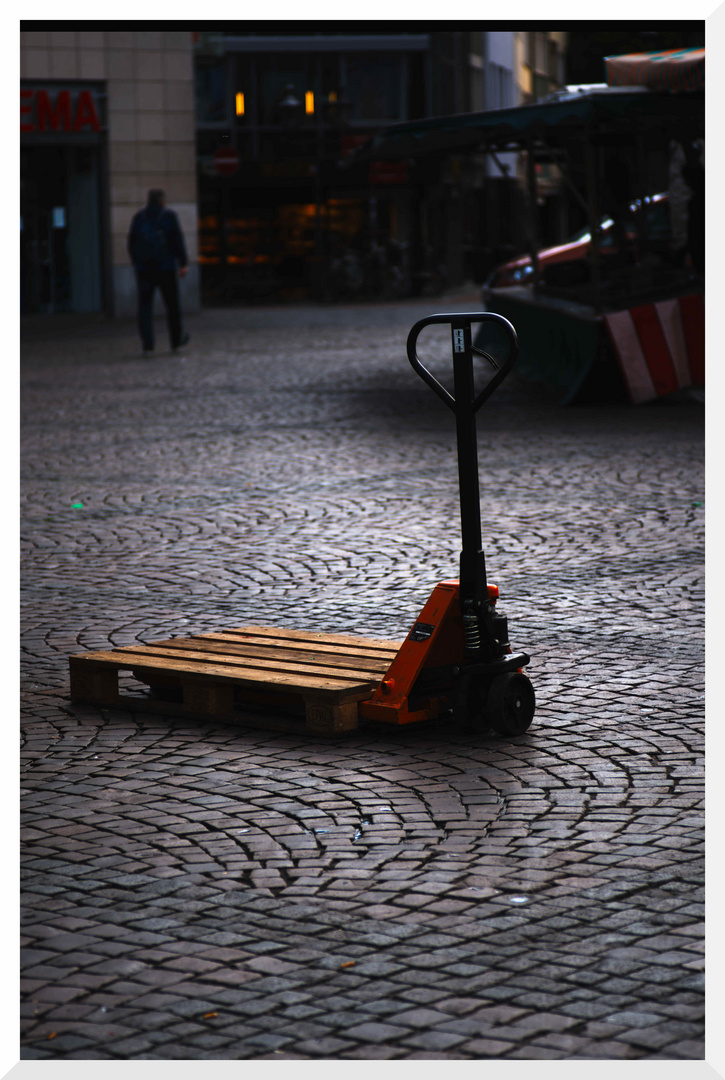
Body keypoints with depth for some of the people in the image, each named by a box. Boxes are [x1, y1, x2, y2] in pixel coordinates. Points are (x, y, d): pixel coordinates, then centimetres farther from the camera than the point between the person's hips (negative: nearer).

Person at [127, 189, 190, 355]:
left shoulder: (138, 217, 6)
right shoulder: (169, 216, -2)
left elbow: (131, 243, 10)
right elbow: (178, 240, -8)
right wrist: (184, 263, -9)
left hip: (144, 268, 2)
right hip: (166, 267, -2)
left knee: (145, 306, 1)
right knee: (172, 305, 12)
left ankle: (147, 344, -10)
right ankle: (176, 340, 24)